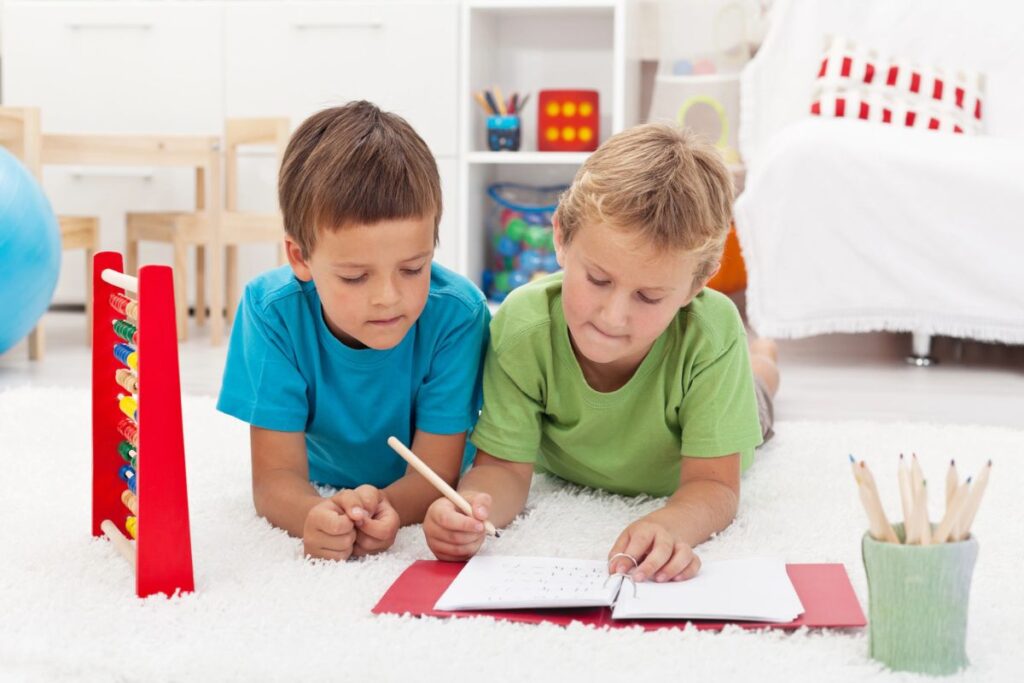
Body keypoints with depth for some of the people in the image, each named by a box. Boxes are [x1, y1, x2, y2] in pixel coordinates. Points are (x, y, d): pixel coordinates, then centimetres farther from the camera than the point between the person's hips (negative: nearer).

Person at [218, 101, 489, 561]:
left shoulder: (456, 313, -27)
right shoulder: (273, 311, -25)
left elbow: (435, 474, -23)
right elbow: (275, 477, -25)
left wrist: (381, 507, -48)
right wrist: (316, 517, -51)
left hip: (421, 505, -1)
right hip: (320, 493, 2)